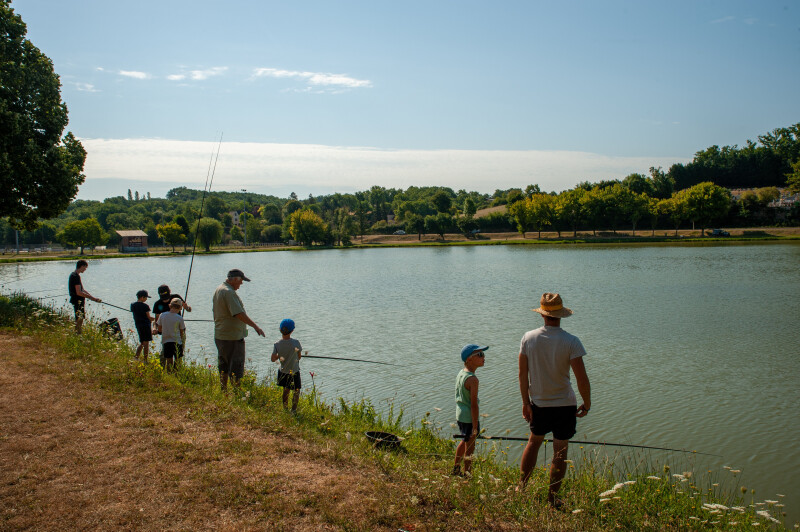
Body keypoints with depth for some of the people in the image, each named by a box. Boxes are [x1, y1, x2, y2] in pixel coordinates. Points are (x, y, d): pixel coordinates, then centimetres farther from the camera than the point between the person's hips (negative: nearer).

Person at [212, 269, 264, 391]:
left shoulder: (218, 290, 13)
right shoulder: (229, 292, -20)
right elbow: (239, 314, -27)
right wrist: (255, 326, -24)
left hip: (219, 335, 10)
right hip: (232, 336, -10)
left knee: (223, 367, 17)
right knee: (236, 367, -4)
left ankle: (223, 392, 24)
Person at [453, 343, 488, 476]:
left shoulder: (460, 373, 5)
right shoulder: (472, 379, -23)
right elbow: (474, 405, -23)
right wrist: (475, 427, -20)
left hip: (460, 415, 9)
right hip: (469, 417, -9)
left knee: (465, 441, 26)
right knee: (470, 446, 5)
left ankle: (456, 469, 39)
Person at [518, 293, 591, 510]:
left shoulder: (528, 338, -7)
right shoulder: (571, 342, -16)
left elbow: (522, 374, -3)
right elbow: (582, 379, -16)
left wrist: (526, 402, 7)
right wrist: (587, 404, -1)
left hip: (538, 404, 3)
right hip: (565, 405, -3)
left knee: (534, 441, 23)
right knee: (560, 451, 9)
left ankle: (521, 487, 28)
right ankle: (552, 498, 17)